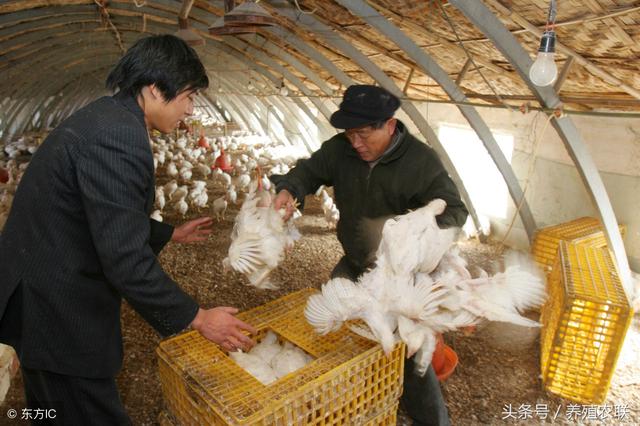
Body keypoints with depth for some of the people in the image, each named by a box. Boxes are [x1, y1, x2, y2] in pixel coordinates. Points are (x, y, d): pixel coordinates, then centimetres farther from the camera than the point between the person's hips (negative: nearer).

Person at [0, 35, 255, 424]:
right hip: (59, 310, -10)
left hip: (45, 300, 10)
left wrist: (171, 234, 22)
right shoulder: (120, 136, -26)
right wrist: (197, 317, -18)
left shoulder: (106, 117, 6)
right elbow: (126, 258, -28)